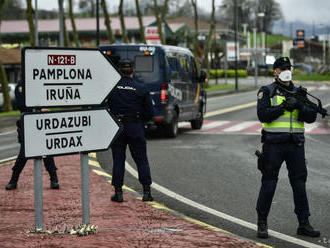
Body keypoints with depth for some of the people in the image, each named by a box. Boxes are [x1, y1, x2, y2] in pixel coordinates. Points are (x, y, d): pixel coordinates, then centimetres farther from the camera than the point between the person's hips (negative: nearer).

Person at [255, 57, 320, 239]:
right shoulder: (267, 92, 2)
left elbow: (311, 117, 4)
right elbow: (263, 115, -12)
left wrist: (300, 106, -14)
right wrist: (283, 106, -18)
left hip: (296, 144, 4)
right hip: (274, 144, -3)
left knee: (299, 183, 4)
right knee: (269, 183, 1)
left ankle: (304, 224, 10)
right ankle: (262, 223, 10)